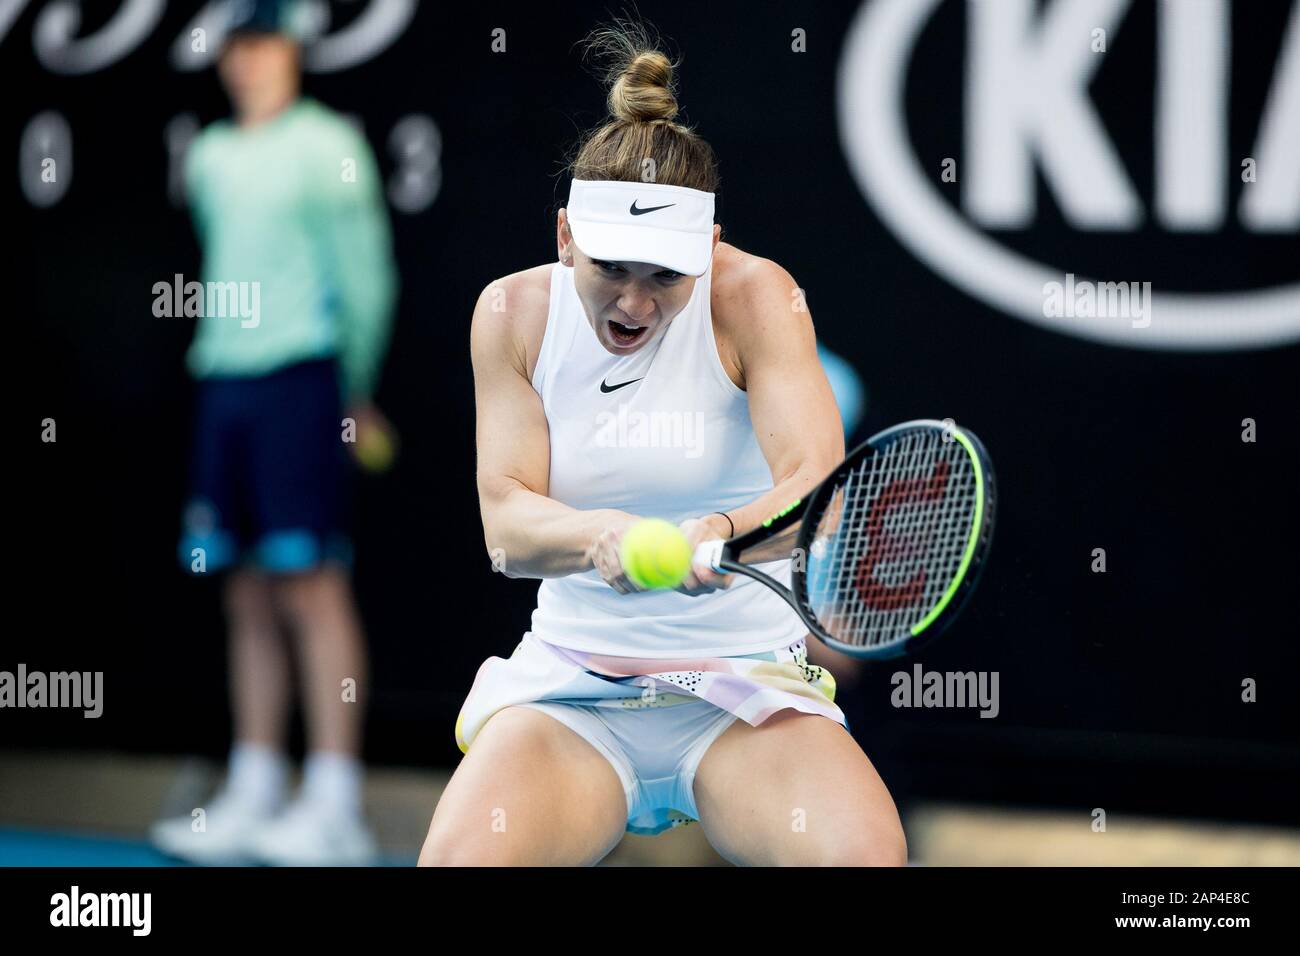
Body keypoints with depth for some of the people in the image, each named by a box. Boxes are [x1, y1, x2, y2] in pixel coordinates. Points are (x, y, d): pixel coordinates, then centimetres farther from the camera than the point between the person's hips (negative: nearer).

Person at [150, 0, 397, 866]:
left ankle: (335, 811, -12)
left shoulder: (325, 146, -2)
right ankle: (254, 800, 9)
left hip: (299, 381, -6)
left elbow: (366, 275, -1)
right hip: (224, 376, 6)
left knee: (311, 587, -10)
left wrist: (354, 390, 3)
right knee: (249, 599, 6)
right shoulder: (211, 157, 16)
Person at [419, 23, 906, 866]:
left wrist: (725, 534, -44)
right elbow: (506, 522, -9)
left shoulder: (753, 297, -8)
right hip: (568, 684, 2)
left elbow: (818, 480, -22)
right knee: (461, 859, -27)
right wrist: (599, 536, -32)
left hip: (745, 680, -2)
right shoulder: (515, 313, -1)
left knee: (865, 849, -31)